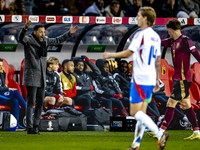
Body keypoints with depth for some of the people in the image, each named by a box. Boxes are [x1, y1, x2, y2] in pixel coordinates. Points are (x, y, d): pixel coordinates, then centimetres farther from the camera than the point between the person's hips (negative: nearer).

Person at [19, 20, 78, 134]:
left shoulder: (45, 41, 12)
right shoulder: (29, 40, -9)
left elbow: (57, 40, 28)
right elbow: (21, 38, -33)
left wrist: (69, 34, 25)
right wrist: (25, 29, -52)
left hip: (42, 77, 7)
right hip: (31, 77, -7)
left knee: (40, 103, 7)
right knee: (31, 103, -8)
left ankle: (36, 126, 14)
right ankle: (30, 128, -7)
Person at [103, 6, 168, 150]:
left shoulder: (141, 35, -13)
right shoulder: (156, 37, 14)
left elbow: (128, 53, -14)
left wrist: (110, 55, 1)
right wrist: (157, 80, 22)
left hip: (140, 78, -8)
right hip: (150, 79, 8)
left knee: (136, 112, -8)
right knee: (141, 113, 11)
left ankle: (160, 134, -23)